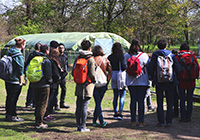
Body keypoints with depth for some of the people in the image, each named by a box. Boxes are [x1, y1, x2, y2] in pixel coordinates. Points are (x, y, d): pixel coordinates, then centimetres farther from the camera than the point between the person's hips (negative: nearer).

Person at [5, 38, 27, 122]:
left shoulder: (9, 53, 10)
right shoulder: (19, 55, -16)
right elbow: (20, 70, -15)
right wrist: (21, 81, -9)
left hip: (7, 80, 8)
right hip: (15, 81, -8)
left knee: (9, 97, 16)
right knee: (13, 98, -1)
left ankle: (8, 114, 25)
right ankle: (12, 116, 6)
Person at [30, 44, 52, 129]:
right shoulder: (46, 61, -12)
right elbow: (48, 74, -15)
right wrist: (50, 80, 3)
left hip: (34, 85, 7)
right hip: (44, 85, -7)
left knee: (37, 104, 17)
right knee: (43, 105, -1)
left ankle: (37, 121, 22)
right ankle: (39, 123, -2)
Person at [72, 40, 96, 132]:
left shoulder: (77, 58, 6)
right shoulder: (91, 59, -10)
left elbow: (73, 72, 8)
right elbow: (92, 74, -14)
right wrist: (94, 81, 5)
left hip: (78, 86, 5)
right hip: (87, 86, -5)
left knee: (78, 106, 10)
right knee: (84, 106, -2)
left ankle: (79, 125, 16)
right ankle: (83, 127, 2)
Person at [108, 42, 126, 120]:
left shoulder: (110, 57, 4)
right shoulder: (121, 56, -10)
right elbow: (124, 66, -16)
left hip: (113, 76, 5)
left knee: (115, 96, 11)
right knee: (122, 96, 3)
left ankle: (115, 113, 13)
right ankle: (120, 112, -5)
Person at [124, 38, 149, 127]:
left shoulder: (126, 56, -2)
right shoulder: (144, 55, -6)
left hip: (130, 82, 2)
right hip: (142, 81, -2)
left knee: (133, 100, 8)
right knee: (141, 101, 2)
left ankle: (133, 121, 11)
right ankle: (141, 122, 5)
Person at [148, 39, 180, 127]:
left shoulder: (155, 55, -4)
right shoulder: (171, 55, -1)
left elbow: (150, 69, -5)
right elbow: (177, 69, -1)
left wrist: (153, 78, 9)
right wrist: (174, 77, 13)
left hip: (158, 82, -1)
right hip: (170, 83, 1)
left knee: (160, 102, 5)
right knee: (170, 102, 9)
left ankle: (161, 122, 5)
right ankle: (169, 121, 8)